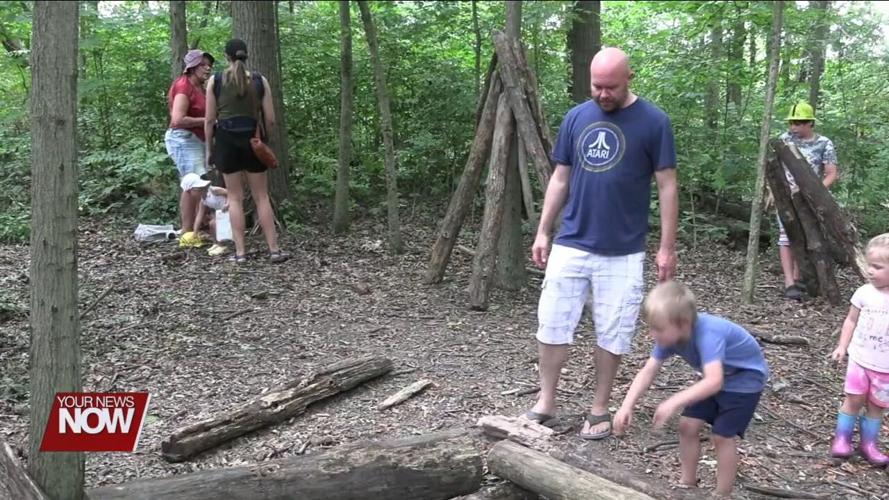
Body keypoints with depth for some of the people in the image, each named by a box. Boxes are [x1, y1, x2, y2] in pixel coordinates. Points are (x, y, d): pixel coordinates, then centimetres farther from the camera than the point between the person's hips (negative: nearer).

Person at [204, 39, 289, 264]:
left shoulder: (215, 81, 0)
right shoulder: (260, 81, 2)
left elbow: (210, 120, 0)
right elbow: (270, 120, 2)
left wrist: (209, 148, 9)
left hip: (226, 140, 0)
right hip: (252, 139, 1)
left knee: (235, 198, 6)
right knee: (262, 197, 7)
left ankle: (240, 252, 4)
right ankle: (274, 249, 6)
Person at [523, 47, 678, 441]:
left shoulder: (653, 121, -6)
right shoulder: (575, 117, 4)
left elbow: (666, 186, -4)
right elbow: (560, 179, 11)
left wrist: (667, 247, -6)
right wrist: (543, 232, 7)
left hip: (623, 253, -3)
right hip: (570, 246, 3)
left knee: (612, 334, 6)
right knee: (552, 326, 5)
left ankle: (599, 410, 22)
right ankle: (545, 403, 19)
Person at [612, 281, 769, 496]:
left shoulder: (707, 334, -41)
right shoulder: (671, 334, -18)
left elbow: (714, 382, -52)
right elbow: (647, 372, -18)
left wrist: (674, 402, -58)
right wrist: (627, 406, -30)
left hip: (745, 376, -7)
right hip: (716, 375, 7)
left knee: (722, 435, -11)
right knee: (687, 425, 3)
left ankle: (723, 494, 6)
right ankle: (688, 484, 20)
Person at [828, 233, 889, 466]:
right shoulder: (864, 293, -6)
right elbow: (851, 320, 5)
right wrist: (842, 346, 2)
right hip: (860, 359, 1)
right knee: (854, 399, 6)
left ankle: (869, 443, 24)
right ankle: (842, 438, 19)